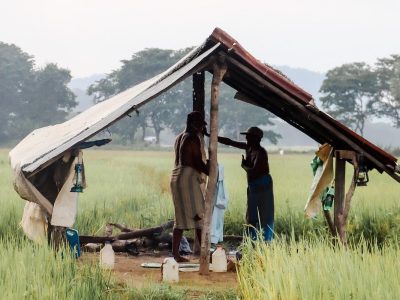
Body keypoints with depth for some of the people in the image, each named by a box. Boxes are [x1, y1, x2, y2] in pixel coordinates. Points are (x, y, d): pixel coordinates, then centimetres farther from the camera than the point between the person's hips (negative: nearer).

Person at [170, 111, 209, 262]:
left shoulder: (179, 138, 18)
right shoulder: (193, 138, -10)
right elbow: (198, 162, -15)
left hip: (176, 177, 9)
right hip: (188, 178, -9)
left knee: (180, 218, 10)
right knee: (199, 216, -6)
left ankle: (175, 253, 7)